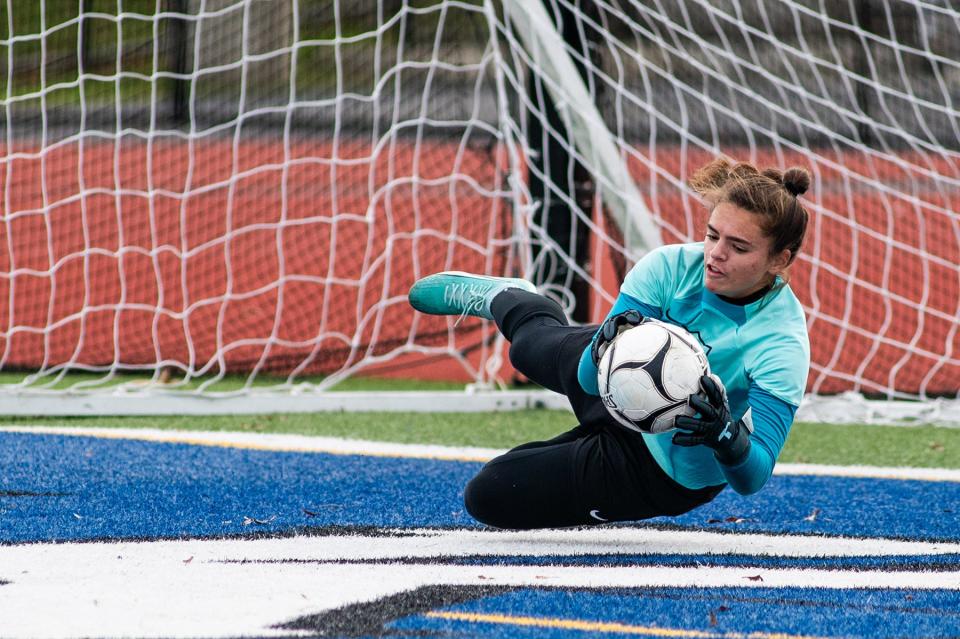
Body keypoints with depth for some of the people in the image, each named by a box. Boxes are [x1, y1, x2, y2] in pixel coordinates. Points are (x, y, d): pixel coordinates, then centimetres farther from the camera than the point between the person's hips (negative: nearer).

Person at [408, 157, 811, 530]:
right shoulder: (671, 267, -28)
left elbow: (752, 479, -41)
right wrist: (606, 347, -52)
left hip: (665, 474, -3)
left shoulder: (782, 343, -39)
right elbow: (592, 378, -28)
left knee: (487, 496, 6)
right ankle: (499, 298, 71)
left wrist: (725, 434, -63)